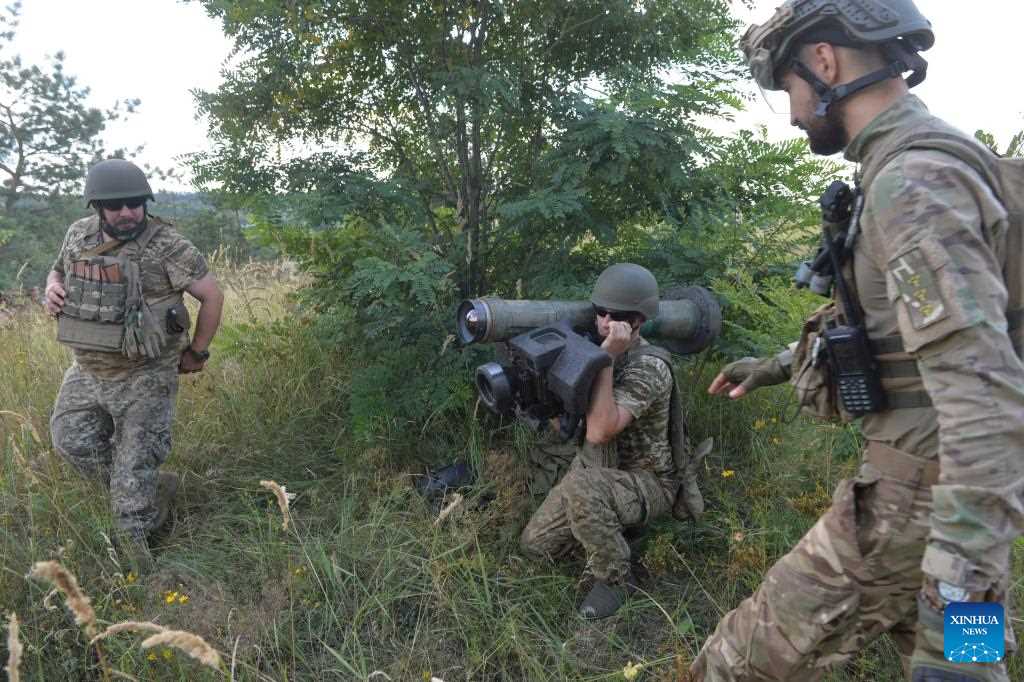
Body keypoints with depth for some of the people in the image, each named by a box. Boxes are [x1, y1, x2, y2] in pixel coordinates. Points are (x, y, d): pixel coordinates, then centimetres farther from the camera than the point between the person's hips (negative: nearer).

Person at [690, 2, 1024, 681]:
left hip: (920, 498, -10)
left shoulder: (913, 179, -22)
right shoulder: (913, 164, 11)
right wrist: (774, 365, 31)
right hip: (930, 481, 10)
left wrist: (958, 600, -33)